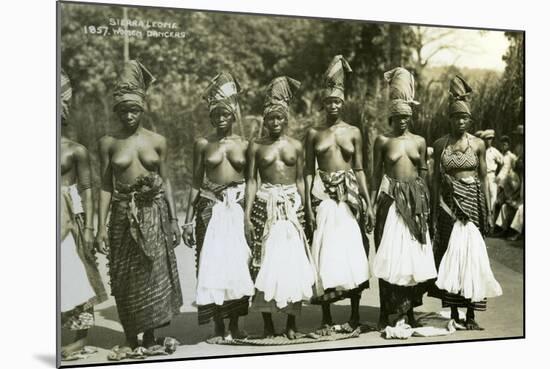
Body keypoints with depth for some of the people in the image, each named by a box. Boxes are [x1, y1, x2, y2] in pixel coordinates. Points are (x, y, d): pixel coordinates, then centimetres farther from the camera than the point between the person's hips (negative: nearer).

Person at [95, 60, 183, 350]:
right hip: (123, 215, 0)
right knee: (125, 279, 6)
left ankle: (149, 337, 18)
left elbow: (166, 181, 7)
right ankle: (130, 338, 20)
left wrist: (173, 220, 4)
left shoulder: (157, 141, 3)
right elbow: (105, 186, 1)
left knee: (154, 275, 3)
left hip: (154, 213, 0)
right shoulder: (108, 142, 1)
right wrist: (101, 226, -4)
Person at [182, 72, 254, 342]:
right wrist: (189, 219, 3)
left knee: (238, 264, 0)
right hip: (211, 209, 0)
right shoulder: (203, 144, 5)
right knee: (212, 264, -2)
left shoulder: (244, 144, 7)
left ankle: (234, 325, 13)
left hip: (238, 208, 1)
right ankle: (218, 327, 8)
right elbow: (196, 183, 7)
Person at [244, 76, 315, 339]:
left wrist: (304, 210, 6)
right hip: (265, 206, -1)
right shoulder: (256, 147, 5)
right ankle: (268, 324, 10)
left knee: (293, 262, -2)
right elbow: (251, 181, 2)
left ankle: (291, 323, 9)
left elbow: (300, 180, 11)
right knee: (264, 263, -1)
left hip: (292, 206, 1)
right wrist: (247, 215, -4)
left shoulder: (296, 146, 9)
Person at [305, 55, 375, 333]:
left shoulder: (353, 132, 7)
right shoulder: (314, 134, 6)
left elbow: (359, 169, 8)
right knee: (325, 254, 0)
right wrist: (308, 205, -5)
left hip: (349, 197, 0)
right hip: (323, 197, 0)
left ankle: (355, 316, 11)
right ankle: (326, 319, 7)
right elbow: (309, 170, 4)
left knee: (352, 253, 1)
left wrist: (368, 203, 2)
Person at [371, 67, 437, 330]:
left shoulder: (419, 141, 9)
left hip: (415, 200, 3)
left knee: (413, 254, 5)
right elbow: (377, 173, 3)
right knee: (388, 256, -2)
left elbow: (423, 171, 13)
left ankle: (410, 311, 16)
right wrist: (377, 199, -2)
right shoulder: (383, 140, 1)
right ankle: (385, 313, 5)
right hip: (391, 200, -3)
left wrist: (424, 198, 8)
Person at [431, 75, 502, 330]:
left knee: (471, 254, -3)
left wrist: (486, 210, 1)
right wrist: (433, 211, 3)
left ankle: (470, 314, 3)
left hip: (472, 203, 0)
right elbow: (436, 179, 7)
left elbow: (483, 178, 6)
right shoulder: (440, 144, 5)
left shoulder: (477, 144, 4)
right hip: (448, 204, 1)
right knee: (448, 254, 0)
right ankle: (452, 312, 9)